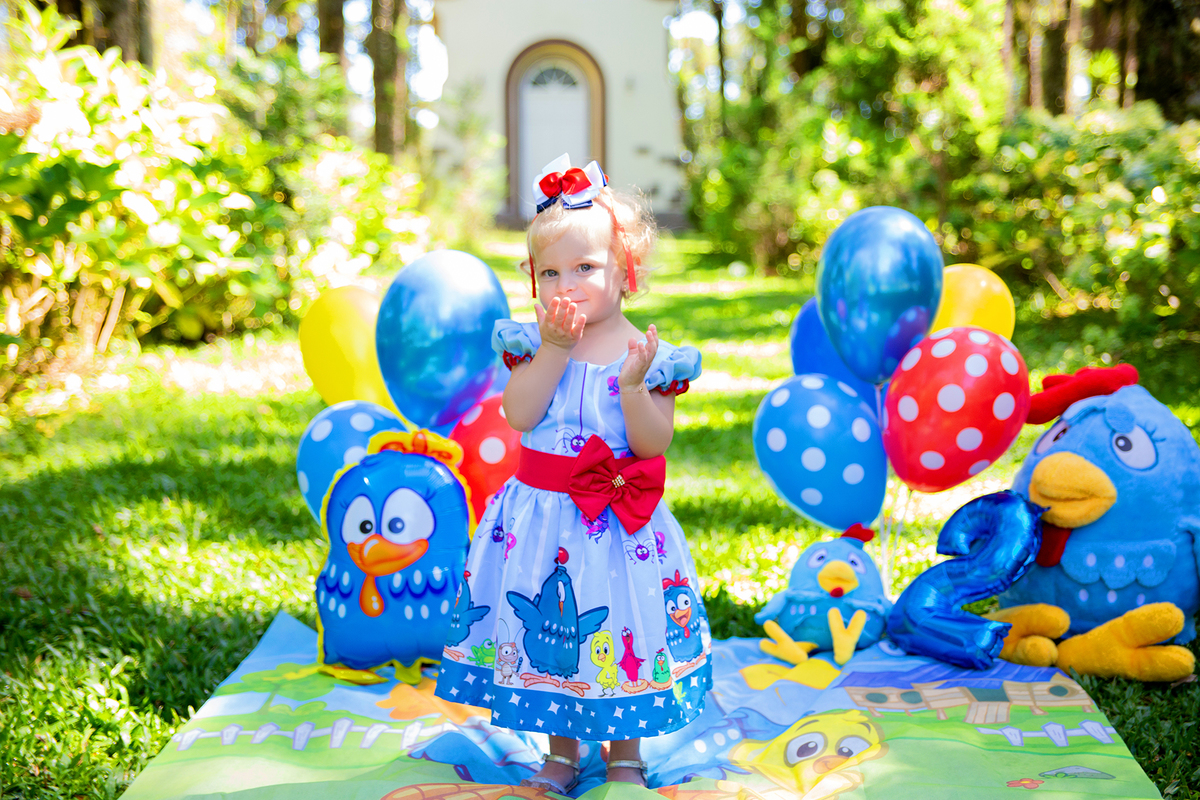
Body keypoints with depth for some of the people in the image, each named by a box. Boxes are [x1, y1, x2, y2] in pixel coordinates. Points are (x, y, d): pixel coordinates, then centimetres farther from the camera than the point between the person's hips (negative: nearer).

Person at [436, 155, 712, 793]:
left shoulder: (644, 351, -5)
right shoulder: (532, 343, 0)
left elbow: (654, 443, -11)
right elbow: (519, 415, -14)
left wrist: (633, 385, -25)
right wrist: (555, 350, -19)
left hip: (618, 522, -2)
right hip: (544, 513, 2)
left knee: (618, 628, 7)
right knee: (545, 627, 10)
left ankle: (625, 752, 29)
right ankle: (562, 749, 31)